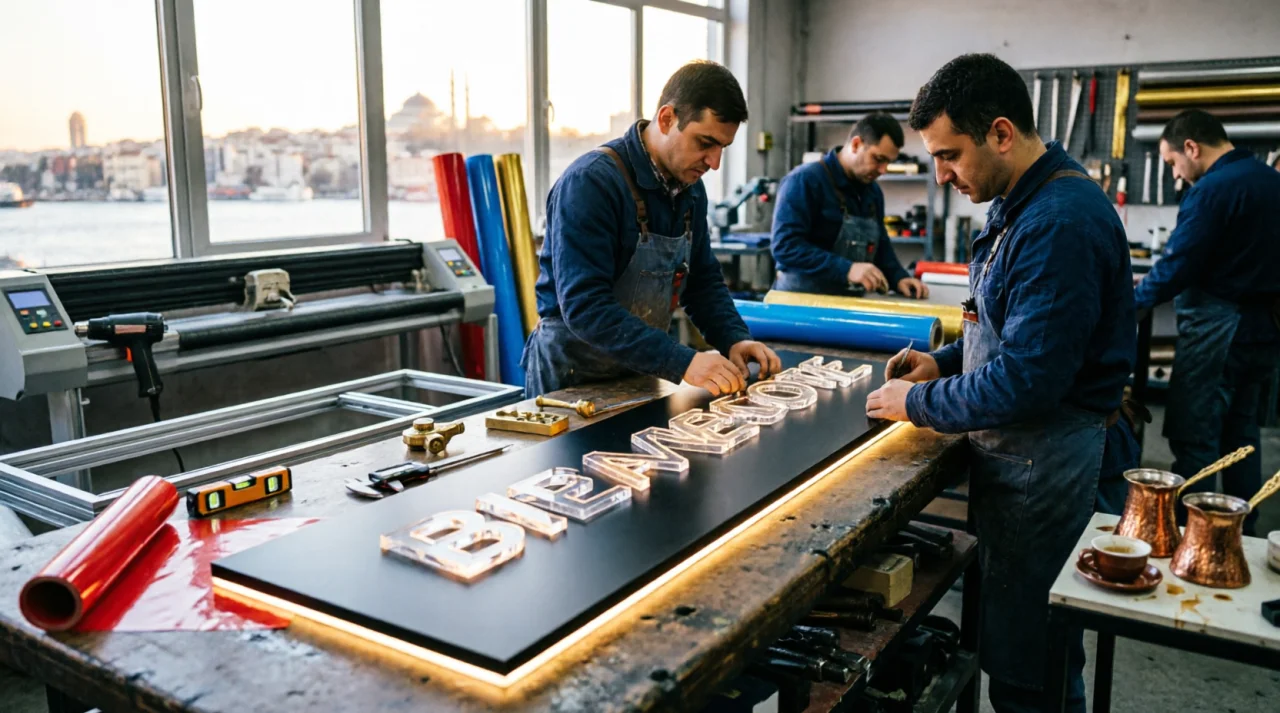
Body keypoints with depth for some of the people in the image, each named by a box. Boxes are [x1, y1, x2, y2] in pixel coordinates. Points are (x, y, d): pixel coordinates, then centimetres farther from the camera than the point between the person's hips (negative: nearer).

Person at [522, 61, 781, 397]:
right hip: (571, 378, -6)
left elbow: (703, 279, 13)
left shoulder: (689, 187, 3)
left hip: (640, 375, 6)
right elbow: (584, 305, -27)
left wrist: (735, 339, -5)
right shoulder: (590, 183, -20)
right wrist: (682, 362, -32)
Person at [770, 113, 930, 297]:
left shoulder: (873, 191, 12)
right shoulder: (805, 180, -12)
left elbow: (880, 246, 22)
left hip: (850, 301, 8)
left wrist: (899, 278, 2)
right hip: (801, 298, -8)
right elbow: (786, 246, -22)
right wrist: (846, 269, -29)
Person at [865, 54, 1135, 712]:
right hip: (1016, 444, 10)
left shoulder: (1060, 224, -25)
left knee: (1024, 657, 3)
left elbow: (1027, 379, -27)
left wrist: (919, 404, -16)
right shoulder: (1021, 203, 9)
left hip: (1043, 454, -10)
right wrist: (946, 360, 7)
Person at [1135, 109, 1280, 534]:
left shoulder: (1213, 188, -17)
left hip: (1219, 330, -9)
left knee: (1194, 441, -3)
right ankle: (1241, 533, 28)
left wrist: (1134, 300, 1)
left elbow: (1177, 267, -17)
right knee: (1241, 432, 18)